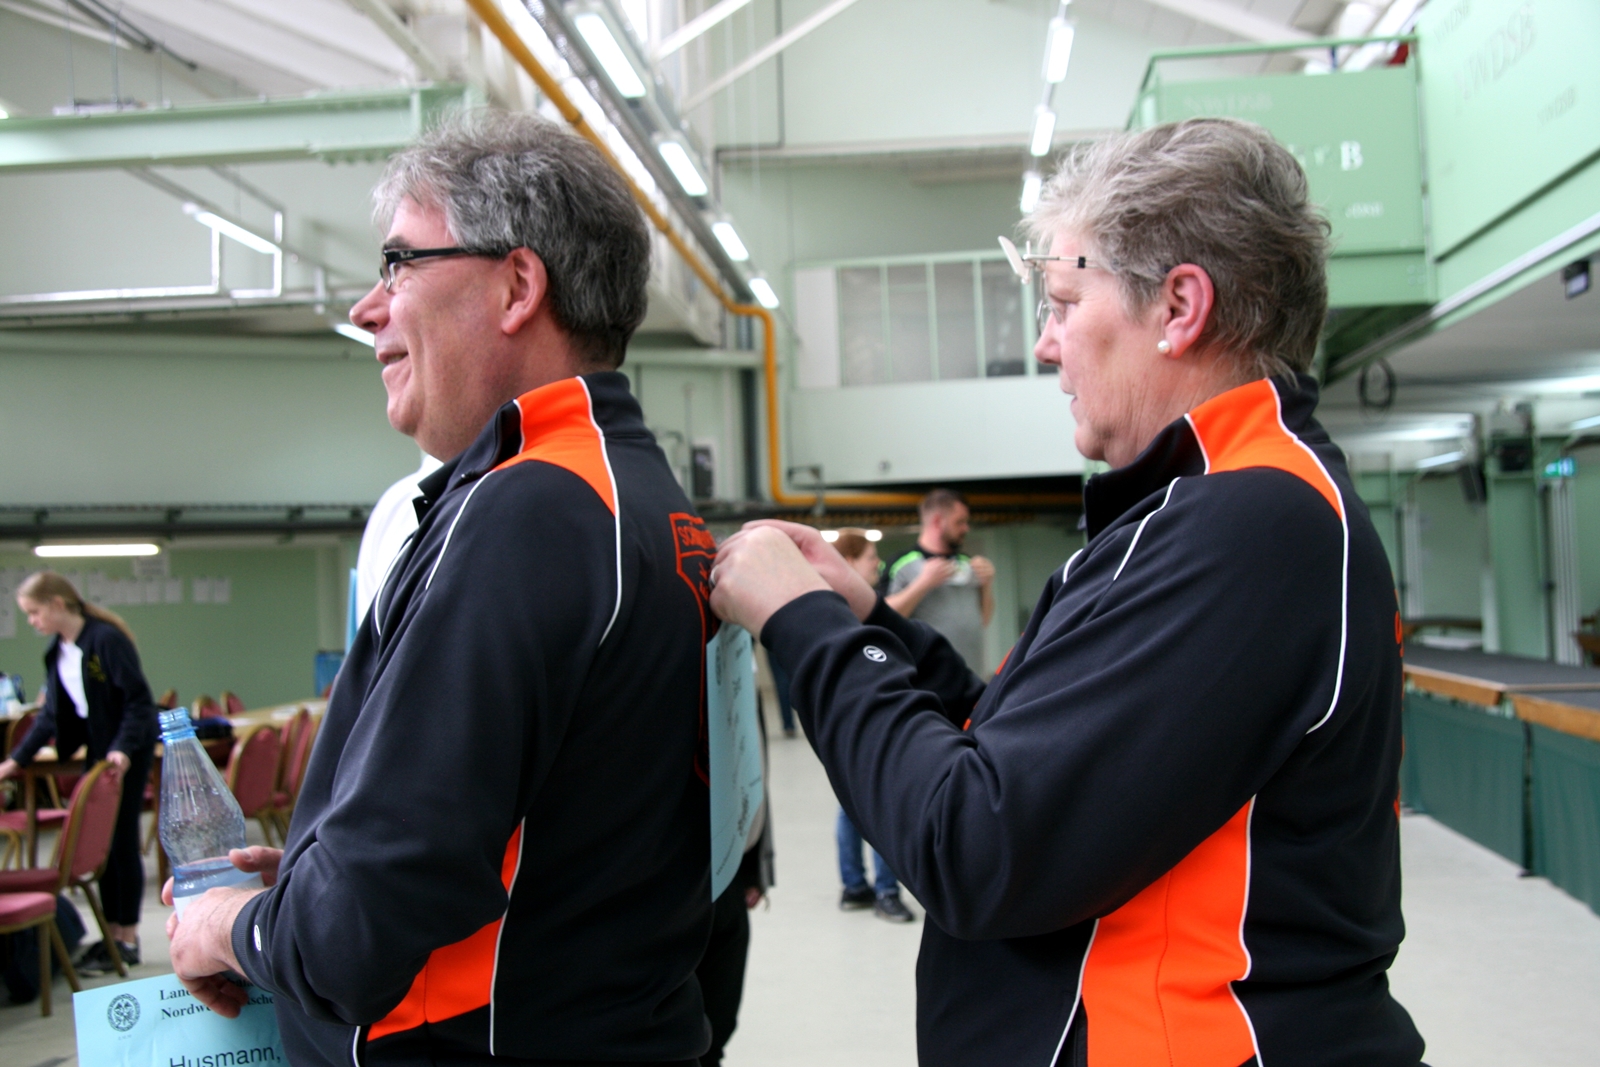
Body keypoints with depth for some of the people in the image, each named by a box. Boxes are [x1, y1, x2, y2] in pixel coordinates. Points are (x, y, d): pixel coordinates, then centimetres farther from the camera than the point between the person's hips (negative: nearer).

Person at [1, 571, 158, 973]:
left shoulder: (107, 639, -20)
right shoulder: (57, 650, 6)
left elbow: (138, 700, -20)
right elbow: (51, 713, 12)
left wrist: (124, 749, -29)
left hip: (130, 748, -8)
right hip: (98, 747, 8)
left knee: (121, 839, -3)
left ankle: (128, 941, 6)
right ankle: (112, 933, 20)